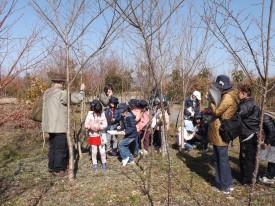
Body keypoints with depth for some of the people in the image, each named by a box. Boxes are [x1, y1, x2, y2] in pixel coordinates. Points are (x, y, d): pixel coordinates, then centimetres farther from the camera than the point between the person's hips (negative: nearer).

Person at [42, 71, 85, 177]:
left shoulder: (47, 93, 10)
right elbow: (77, 99, -14)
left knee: (53, 147, 18)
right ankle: (58, 170, 9)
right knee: (61, 148, 2)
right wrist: (82, 90, 4)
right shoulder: (61, 93, -16)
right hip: (59, 126, -8)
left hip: (50, 125, 8)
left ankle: (51, 167, 27)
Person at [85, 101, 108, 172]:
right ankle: (95, 164, 22)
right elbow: (85, 125, -8)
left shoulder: (102, 114, -6)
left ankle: (104, 163, 25)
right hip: (92, 135, 0)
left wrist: (100, 127, -26)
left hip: (101, 135, 0)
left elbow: (105, 124, -7)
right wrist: (90, 126, -28)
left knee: (102, 150, 4)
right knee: (94, 151, 7)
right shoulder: (90, 114, -8)